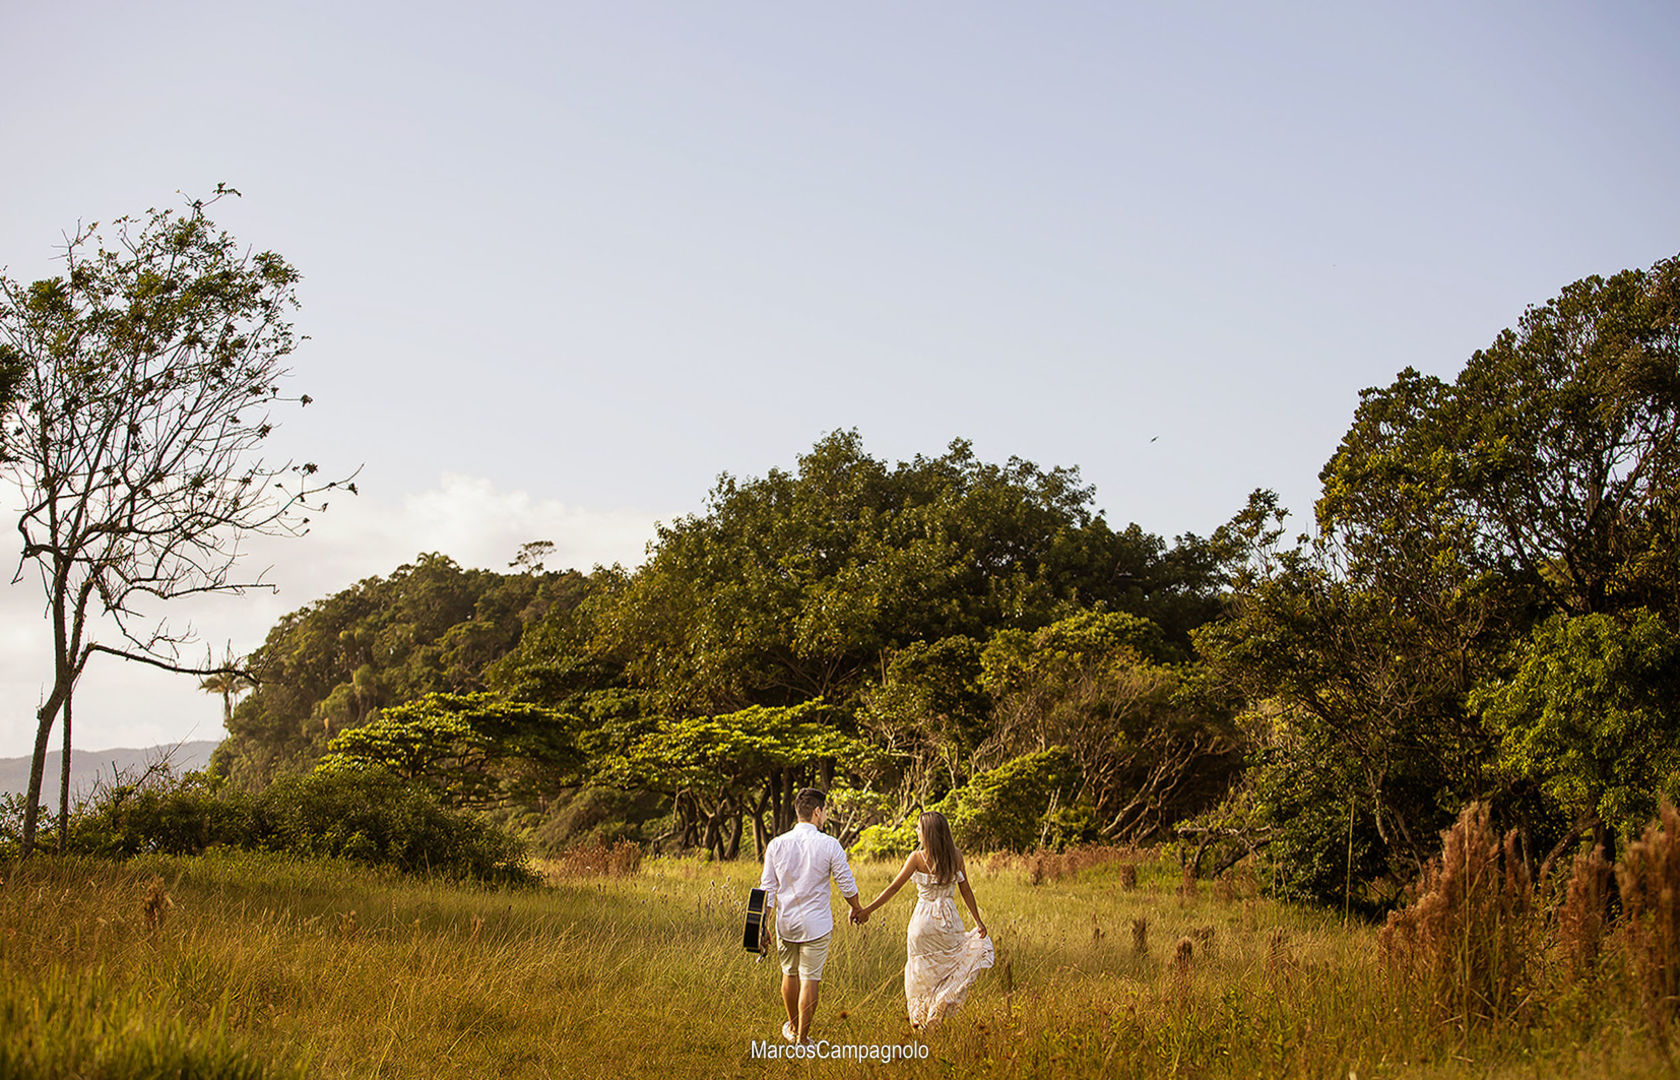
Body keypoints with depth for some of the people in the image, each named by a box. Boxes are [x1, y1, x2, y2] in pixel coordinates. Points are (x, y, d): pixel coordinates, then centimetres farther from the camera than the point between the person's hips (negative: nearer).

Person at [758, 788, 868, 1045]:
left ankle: (792, 1028, 37)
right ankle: (802, 1038, 8)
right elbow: (846, 884, 0)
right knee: (810, 980, 4)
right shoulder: (829, 845, -9)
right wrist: (857, 909, 19)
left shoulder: (776, 845, -2)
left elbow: (767, 888, 1)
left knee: (790, 974, 19)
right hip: (816, 924, -4)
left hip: (786, 924, 4)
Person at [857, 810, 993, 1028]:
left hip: (924, 918, -2)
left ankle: (919, 1018, 19)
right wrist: (978, 921, 7)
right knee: (947, 963, 16)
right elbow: (966, 890, 1)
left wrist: (868, 909, -7)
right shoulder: (956, 856, -2)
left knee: (920, 970, 12)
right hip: (949, 918, 2)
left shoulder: (917, 858, -11)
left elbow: (894, 887, -11)